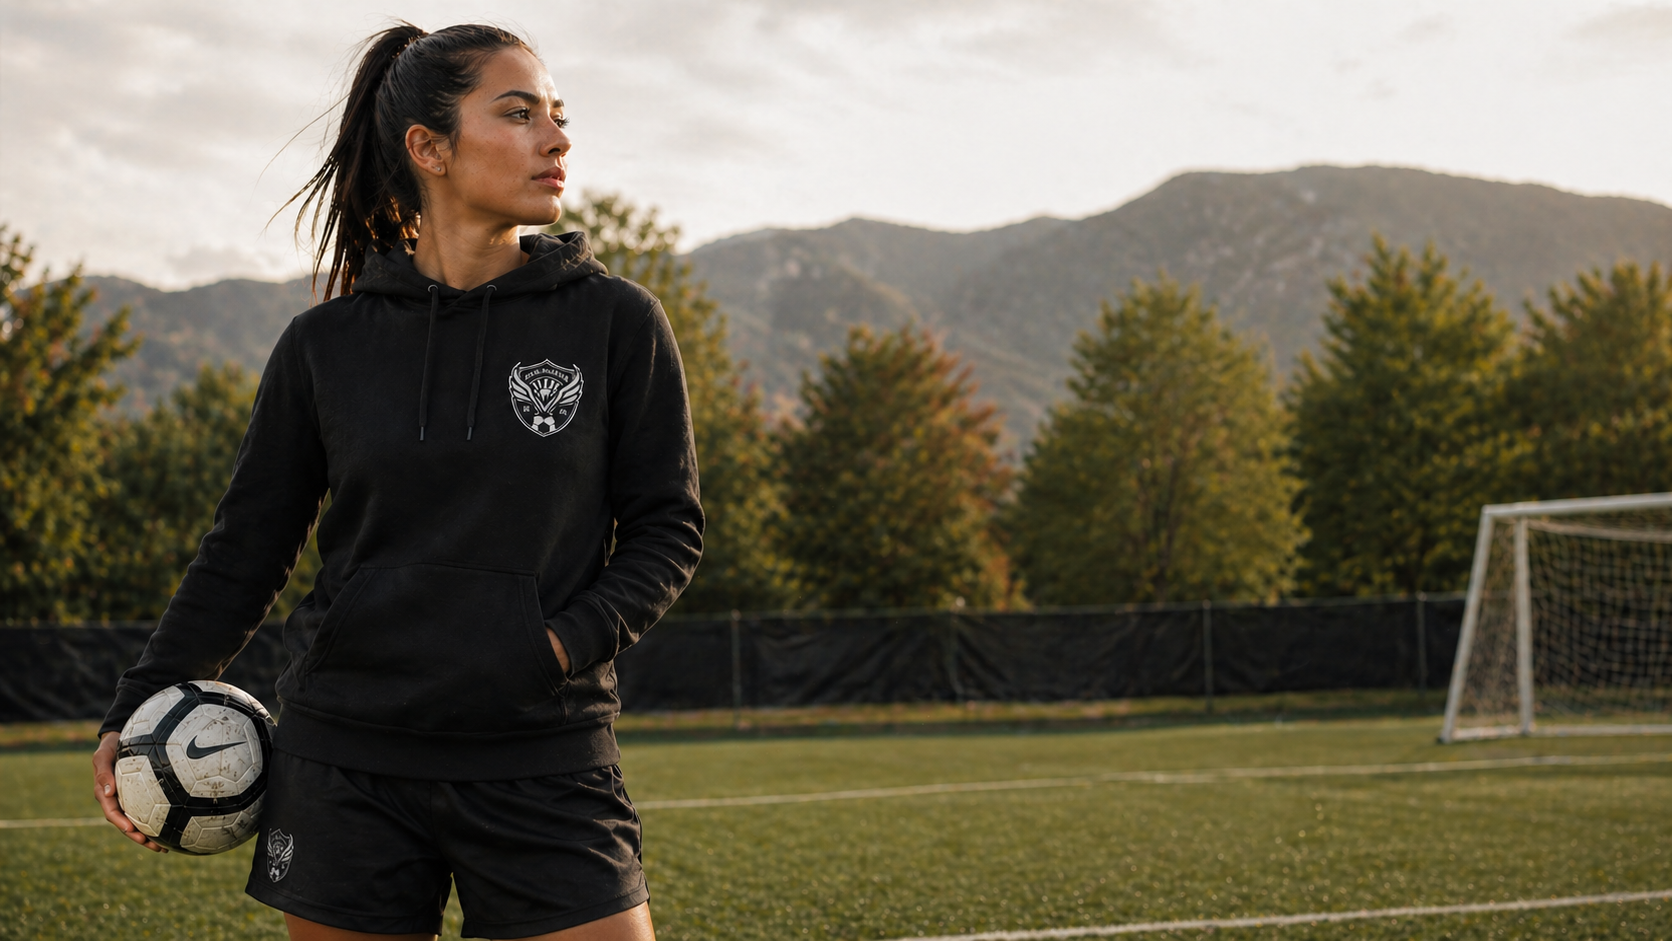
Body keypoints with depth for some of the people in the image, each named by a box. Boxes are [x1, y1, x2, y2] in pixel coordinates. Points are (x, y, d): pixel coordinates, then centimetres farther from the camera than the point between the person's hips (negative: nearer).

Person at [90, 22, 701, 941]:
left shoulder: (615, 323, 1)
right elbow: (247, 546, 10)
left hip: (545, 763, -1)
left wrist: (569, 641, -12)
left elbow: (667, 528, 4)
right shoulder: (325, 345, 3)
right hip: (347, 766, 1)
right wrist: (138, 710, 3)